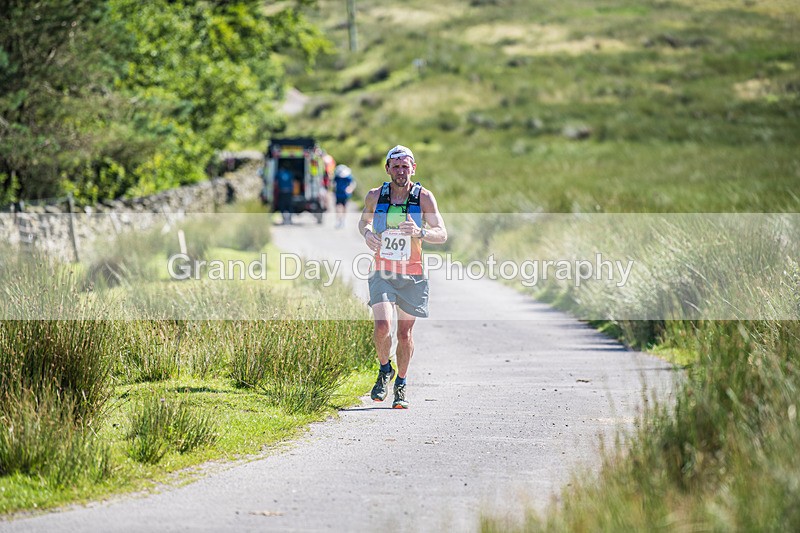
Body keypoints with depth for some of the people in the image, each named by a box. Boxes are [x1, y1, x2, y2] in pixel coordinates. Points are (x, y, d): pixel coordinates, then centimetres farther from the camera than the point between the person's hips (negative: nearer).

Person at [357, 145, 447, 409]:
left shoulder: (424, 197, -6)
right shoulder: (375, 196, -1)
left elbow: (442, 234, -9)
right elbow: (363, 221, 19)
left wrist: (420, 233, -29)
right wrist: (367, 234, -5)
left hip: (412, 275, 0)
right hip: (382, 272, 0)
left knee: (405, 332, 6)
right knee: (382, 326, -18)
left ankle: (401, 384, 26)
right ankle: (385, 370, 10)